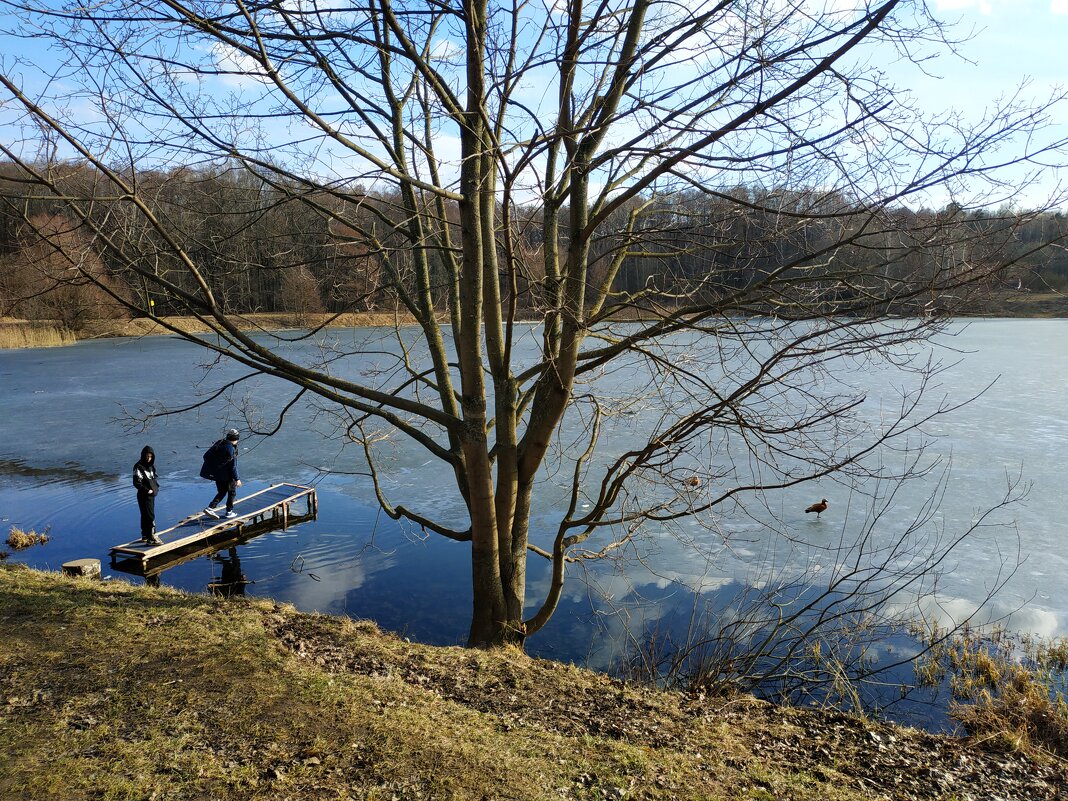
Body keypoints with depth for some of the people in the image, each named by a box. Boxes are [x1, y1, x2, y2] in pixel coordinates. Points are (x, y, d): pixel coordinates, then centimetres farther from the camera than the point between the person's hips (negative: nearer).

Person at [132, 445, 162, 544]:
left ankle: (145, 536, 27)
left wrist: (156, 488, 6)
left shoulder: (151, 466, 11)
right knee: (150, 516, -9)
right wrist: (147, 490, -18)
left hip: (152, 495, 8)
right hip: (144, 496, -8)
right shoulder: (139, 467, -14)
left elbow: (155, 477, 21)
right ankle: (151, 538, -8)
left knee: (145, 516, 18)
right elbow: (136, 483, -17)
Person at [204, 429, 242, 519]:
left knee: (221, 493, 20)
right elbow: (233, 466, -22)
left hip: (218, 475, 7)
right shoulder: (231, 450, -22)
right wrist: (237, 479, -15)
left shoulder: (219, 444, 1)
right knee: (232, 493, 14)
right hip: (228, 476, -7)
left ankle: (210, 508, 8)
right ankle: (229, 512, 21)